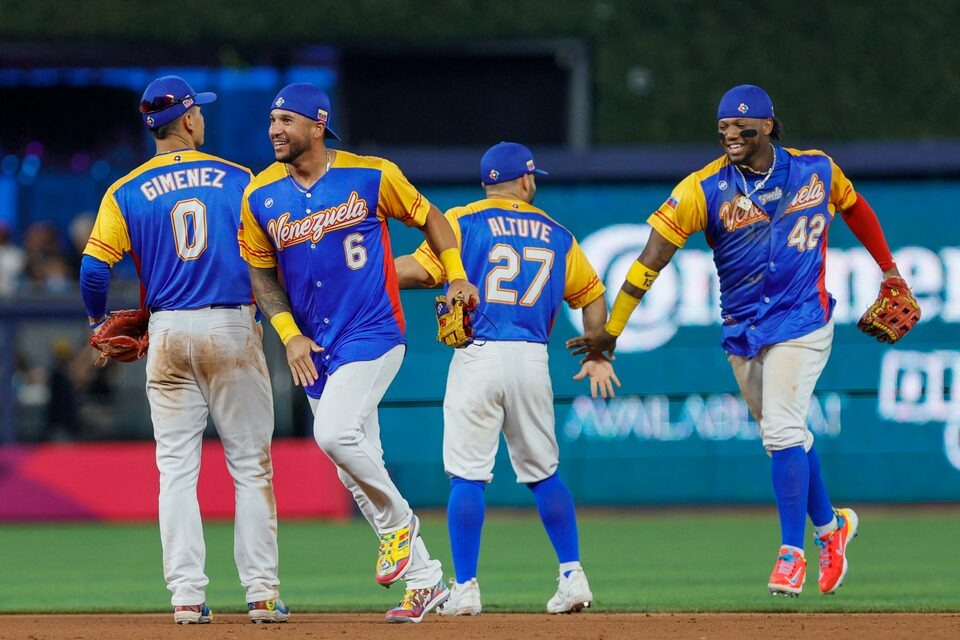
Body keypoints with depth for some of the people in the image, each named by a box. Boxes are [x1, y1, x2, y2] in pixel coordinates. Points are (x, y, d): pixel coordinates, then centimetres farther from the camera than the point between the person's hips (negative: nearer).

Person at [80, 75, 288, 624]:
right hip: (234, 328, -1)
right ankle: (262, 593, -2)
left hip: (169, 332, 1)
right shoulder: (239, 181, 2)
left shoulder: (126, 192, 3)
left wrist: (100, 323, 11)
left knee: (177, 468, 5)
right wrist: (268, 315, 12)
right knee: (251, 466, 3)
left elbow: (95, 268, -6)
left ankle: (187, 595, -2)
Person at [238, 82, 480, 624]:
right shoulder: (261, 197, 2)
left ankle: (397, 522, -1)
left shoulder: (372, 176, -6)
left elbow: (429, 217, 7)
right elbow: (261, 271, 9)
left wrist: (457, 278, -3)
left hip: (373, 333, -5)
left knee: (334, 432, -26)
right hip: (315, 348, 5)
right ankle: (427, 581, 16)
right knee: (357, 470, 6)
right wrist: (289, 333, -4)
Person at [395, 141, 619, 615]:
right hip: (533, 359, 3)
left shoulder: (463, 221, 3)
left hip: (477, 357, -3)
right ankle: (572, 577, 10)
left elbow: (419, 269, -9)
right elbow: (592, 295, 24)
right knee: (541, 472, 15)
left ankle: (465, 589, -5)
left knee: (467, 475, -2)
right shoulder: (557, 236, 16)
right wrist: (597, 354, 32)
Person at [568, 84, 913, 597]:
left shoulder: (816, 170, -4)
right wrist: (610, 330, -22)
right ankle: (830, 526, 34)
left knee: (783, 432, -15)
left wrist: (888, 269, 24)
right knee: (783, 437, 12)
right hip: (741, 333, 3)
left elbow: (854, 207, 18)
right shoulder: (705, 188, -9)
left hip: (801, 323, -3)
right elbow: (653, 255, -15)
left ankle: (792, 554, -9)